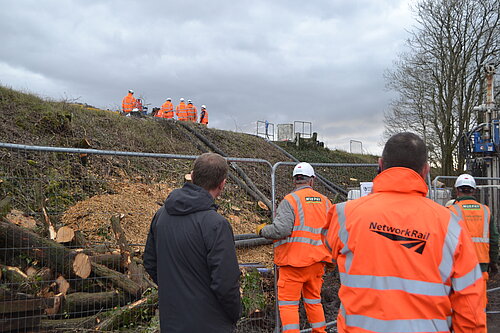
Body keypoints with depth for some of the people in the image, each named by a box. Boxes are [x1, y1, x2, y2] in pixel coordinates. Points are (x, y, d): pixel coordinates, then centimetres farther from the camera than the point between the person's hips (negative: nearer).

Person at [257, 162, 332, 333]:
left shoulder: (290, 200, -10)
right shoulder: (325, 201, 8)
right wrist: (330, 259, 23)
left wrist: (262, 230, -2)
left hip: (294, 261, -6)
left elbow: (281, 230, -22)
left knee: (288, 304, 1)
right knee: (314, 301, 20)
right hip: (317, 261, 6)